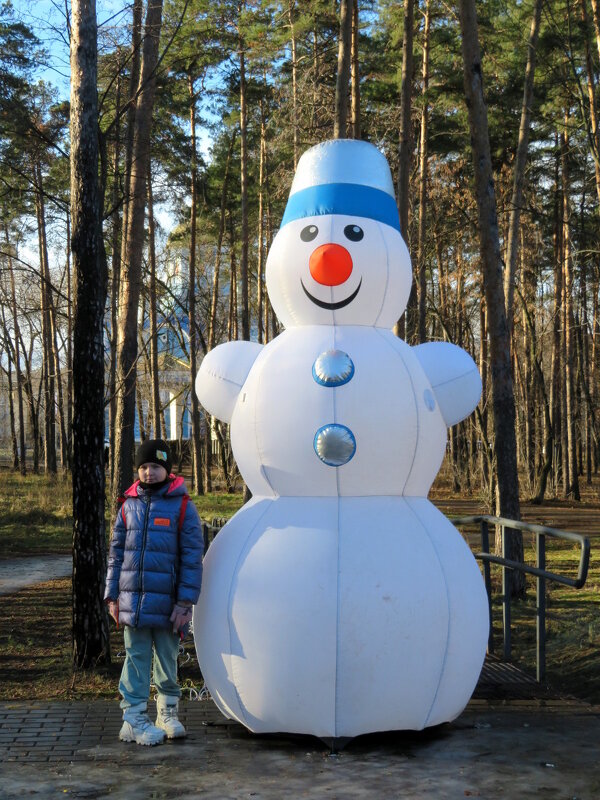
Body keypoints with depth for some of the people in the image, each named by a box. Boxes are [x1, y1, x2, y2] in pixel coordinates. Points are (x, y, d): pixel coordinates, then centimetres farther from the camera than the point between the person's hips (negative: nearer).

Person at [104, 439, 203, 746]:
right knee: (136, 659, 3)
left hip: (167, 603, -1)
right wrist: (112, 596, 7)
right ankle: (134, 720, 9)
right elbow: (116, 553, 12)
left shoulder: (182, 507, -2)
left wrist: (185, 602, -9)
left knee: (167, 660, 11)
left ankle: (167, 713, 26)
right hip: (133, 602, 2)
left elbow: (192, 558, -4)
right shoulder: (129, 506, 7)